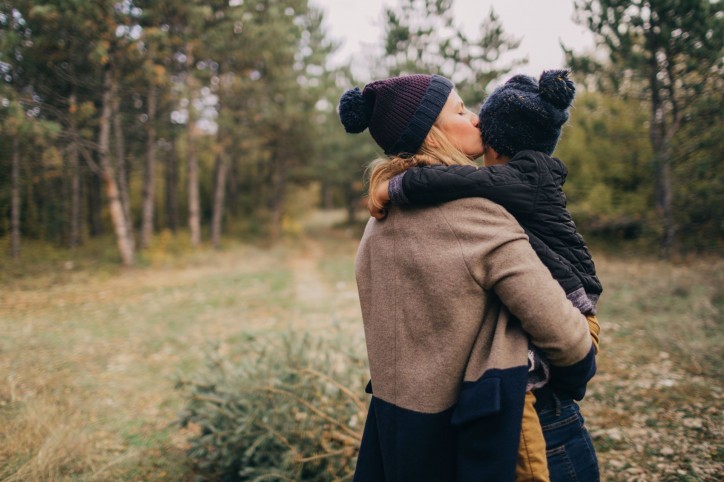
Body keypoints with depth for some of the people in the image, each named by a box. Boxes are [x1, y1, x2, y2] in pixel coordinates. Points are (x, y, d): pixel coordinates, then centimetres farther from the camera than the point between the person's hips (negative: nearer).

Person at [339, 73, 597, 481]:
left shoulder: (379, 220, 2)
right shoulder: (476, 214, -20)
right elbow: (557, 326, -16)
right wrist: (580, 372, 1)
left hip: (390, 413, 7)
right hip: (466, 431, -7)